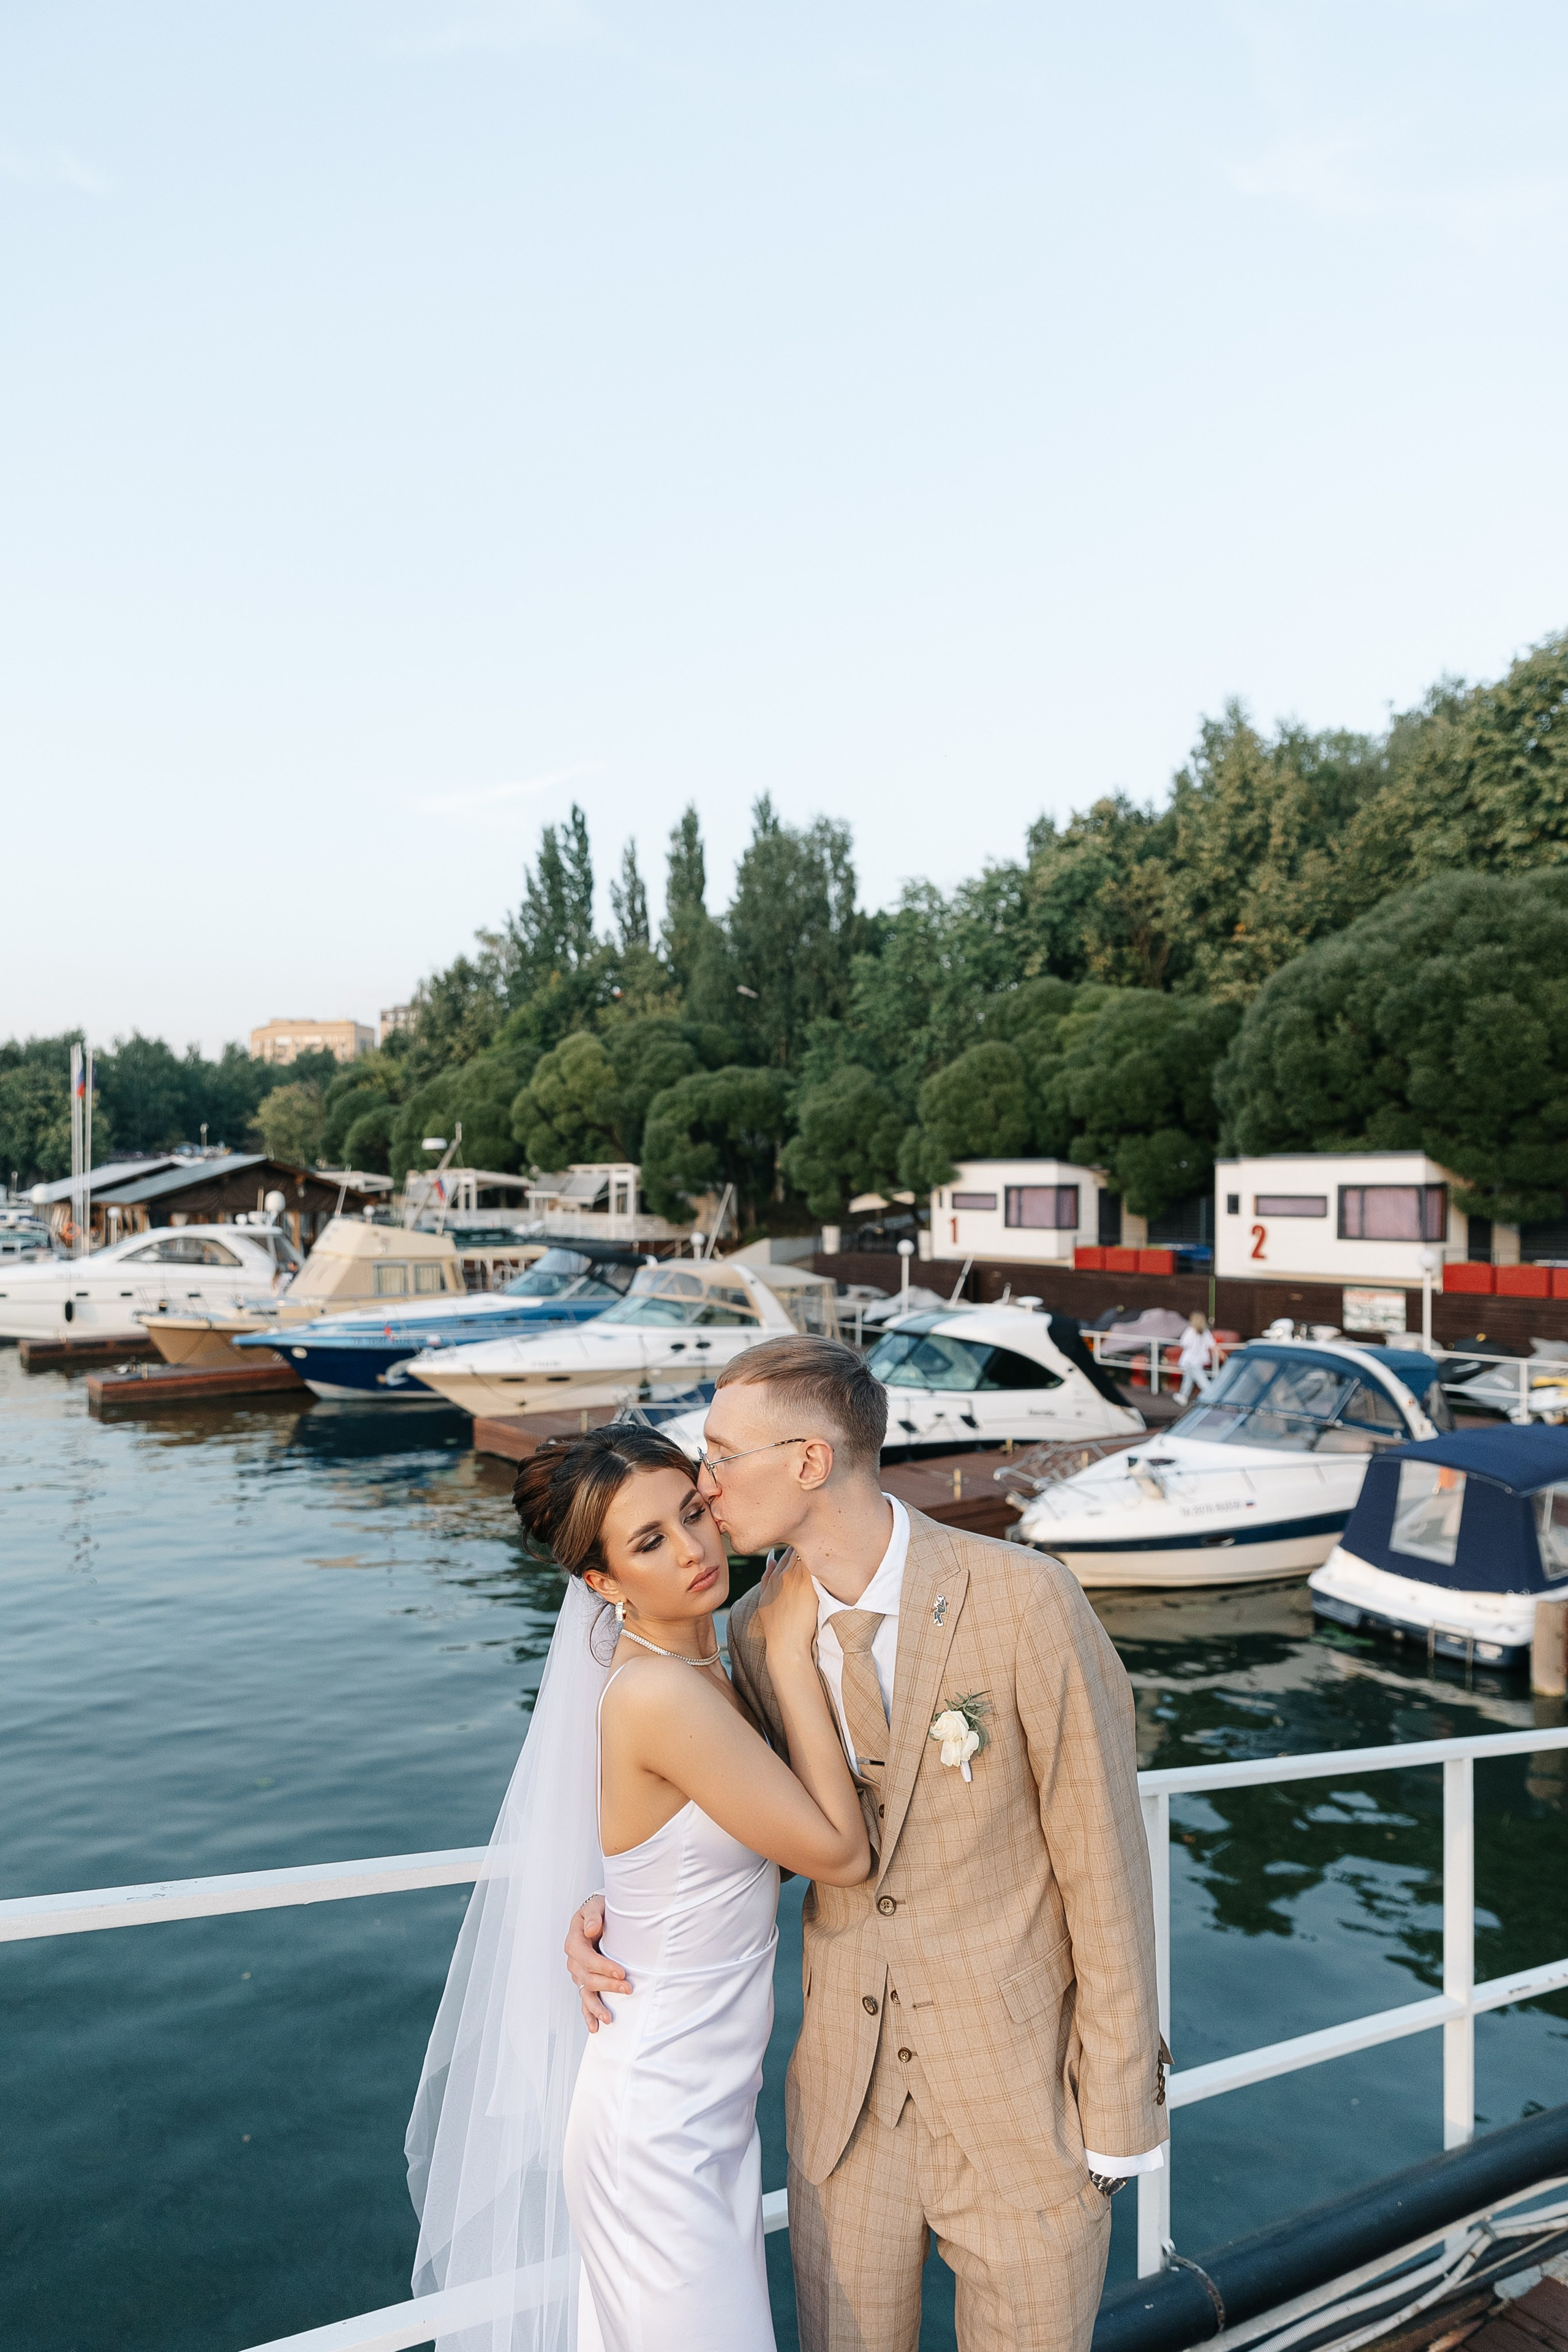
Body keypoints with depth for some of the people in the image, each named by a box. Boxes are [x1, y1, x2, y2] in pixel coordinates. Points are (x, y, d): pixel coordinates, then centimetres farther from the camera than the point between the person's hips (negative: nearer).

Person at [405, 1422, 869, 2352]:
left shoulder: (698, 1665, -1)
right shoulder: (662, 1693, -29)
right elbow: (841, 1852, -22)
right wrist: (791, 1656, -20)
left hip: (709, 2098, 8)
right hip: (663, 2125, -8)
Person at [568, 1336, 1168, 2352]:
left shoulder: (1025, 1599, -22)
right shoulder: (759, 1630, -4)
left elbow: (1103, 1853, -14)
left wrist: (1121, 2102, -9)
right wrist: (621, 1906, -5)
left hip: (1026, 2103, -4)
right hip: (851, 2098, 4)